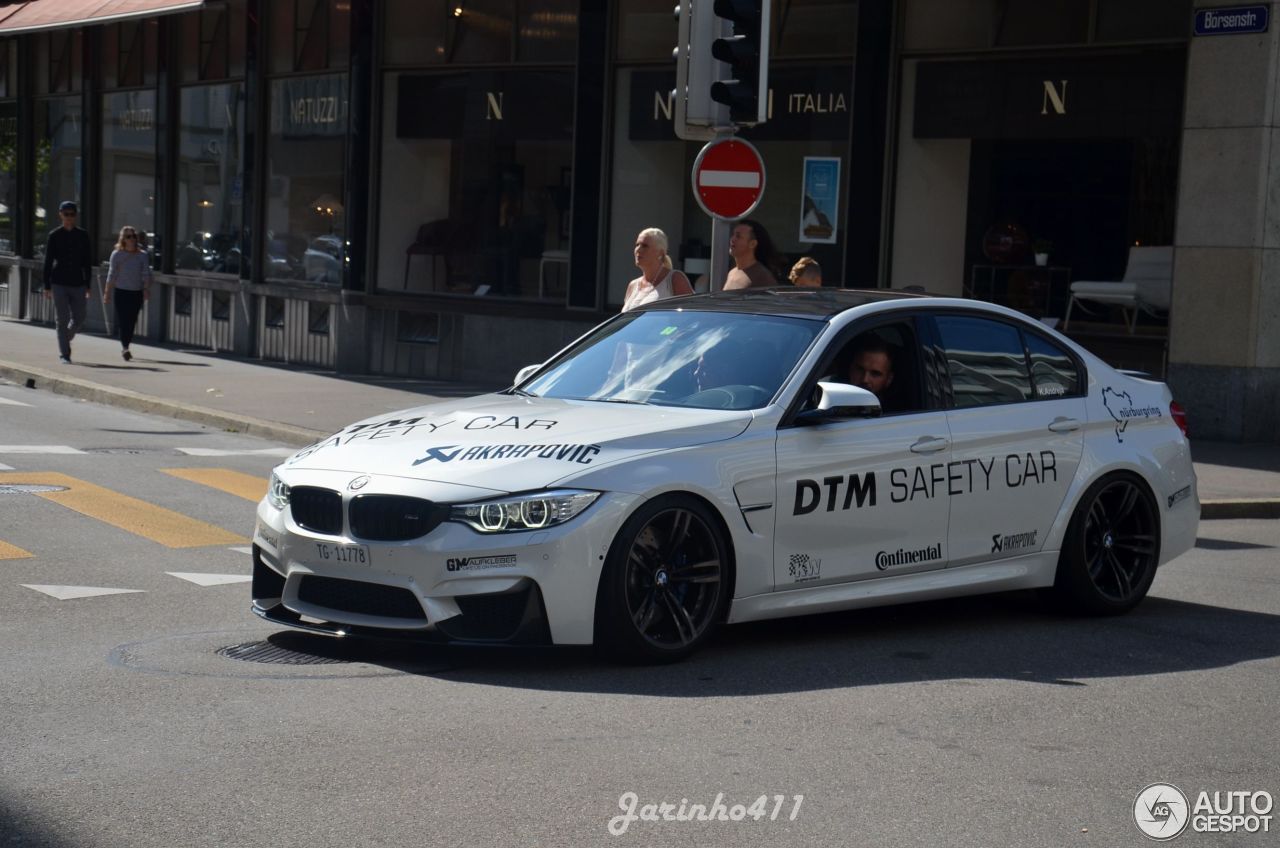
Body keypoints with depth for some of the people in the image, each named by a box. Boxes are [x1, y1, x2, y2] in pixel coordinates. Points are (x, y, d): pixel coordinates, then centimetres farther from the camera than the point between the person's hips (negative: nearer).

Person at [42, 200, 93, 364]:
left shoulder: (82, 236, 6)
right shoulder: (55, 236, 0)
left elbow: (88, 262, 9)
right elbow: (48, 262, 1)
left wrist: (88, 285, 5)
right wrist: (47, 286, -3)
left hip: (78, 284, 2)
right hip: (59, 284, -2)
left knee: (78, 319, 5)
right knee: (62, 320, -3)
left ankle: (65, 339, 34)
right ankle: (64, 354, 0)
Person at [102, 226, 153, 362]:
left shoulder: (142, 255, 2)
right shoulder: (117, 254, 0)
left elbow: (146, 274, -1)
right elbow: (112, 275, 3)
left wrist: (147, 289, -16)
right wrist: (107, 293, 2)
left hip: (137, 292, 2)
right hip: (121, 291, -2)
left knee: (132, 321, 7)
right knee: (123, 320, -11)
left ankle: (125, 347, 21)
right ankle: (125, 348, -19)